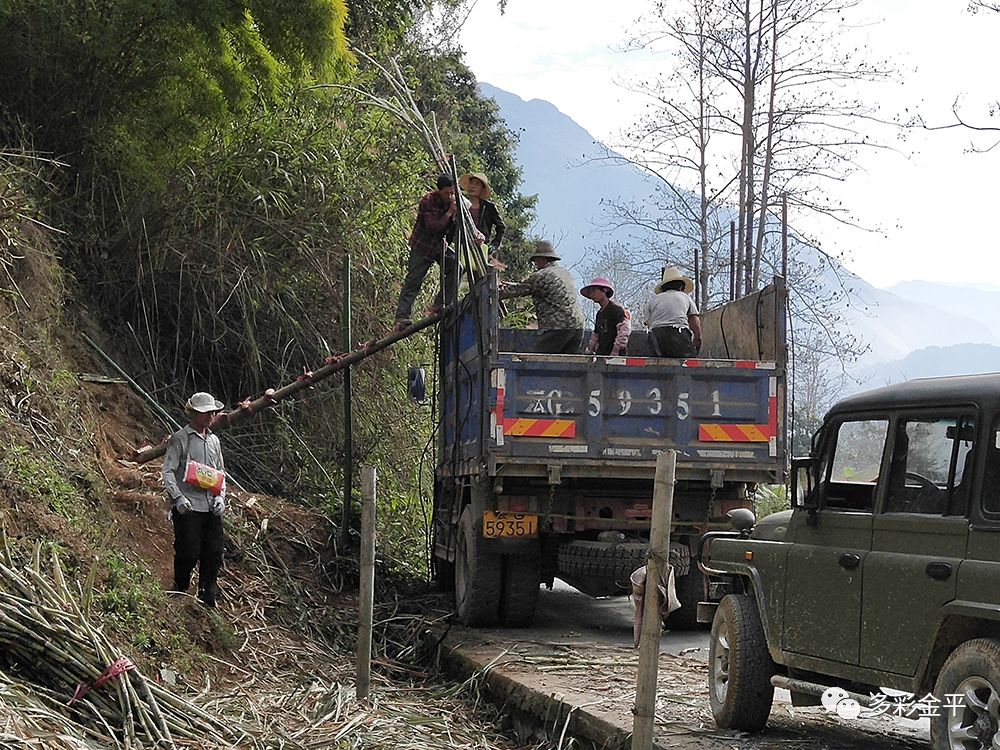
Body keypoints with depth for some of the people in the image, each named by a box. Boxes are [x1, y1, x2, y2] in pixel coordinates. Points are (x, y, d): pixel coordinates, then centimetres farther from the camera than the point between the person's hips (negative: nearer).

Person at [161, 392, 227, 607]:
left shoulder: (214, 440, 16)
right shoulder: (180, 439, -3)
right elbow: (168, 471, -7)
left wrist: (220, 497, 5)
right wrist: (178, 498, -18)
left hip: (211, 508, 6)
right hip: (187, 508, -6)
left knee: (214, 553, 4)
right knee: (188, 553, -5)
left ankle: (207, 598, 17)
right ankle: (179, 592, 16)